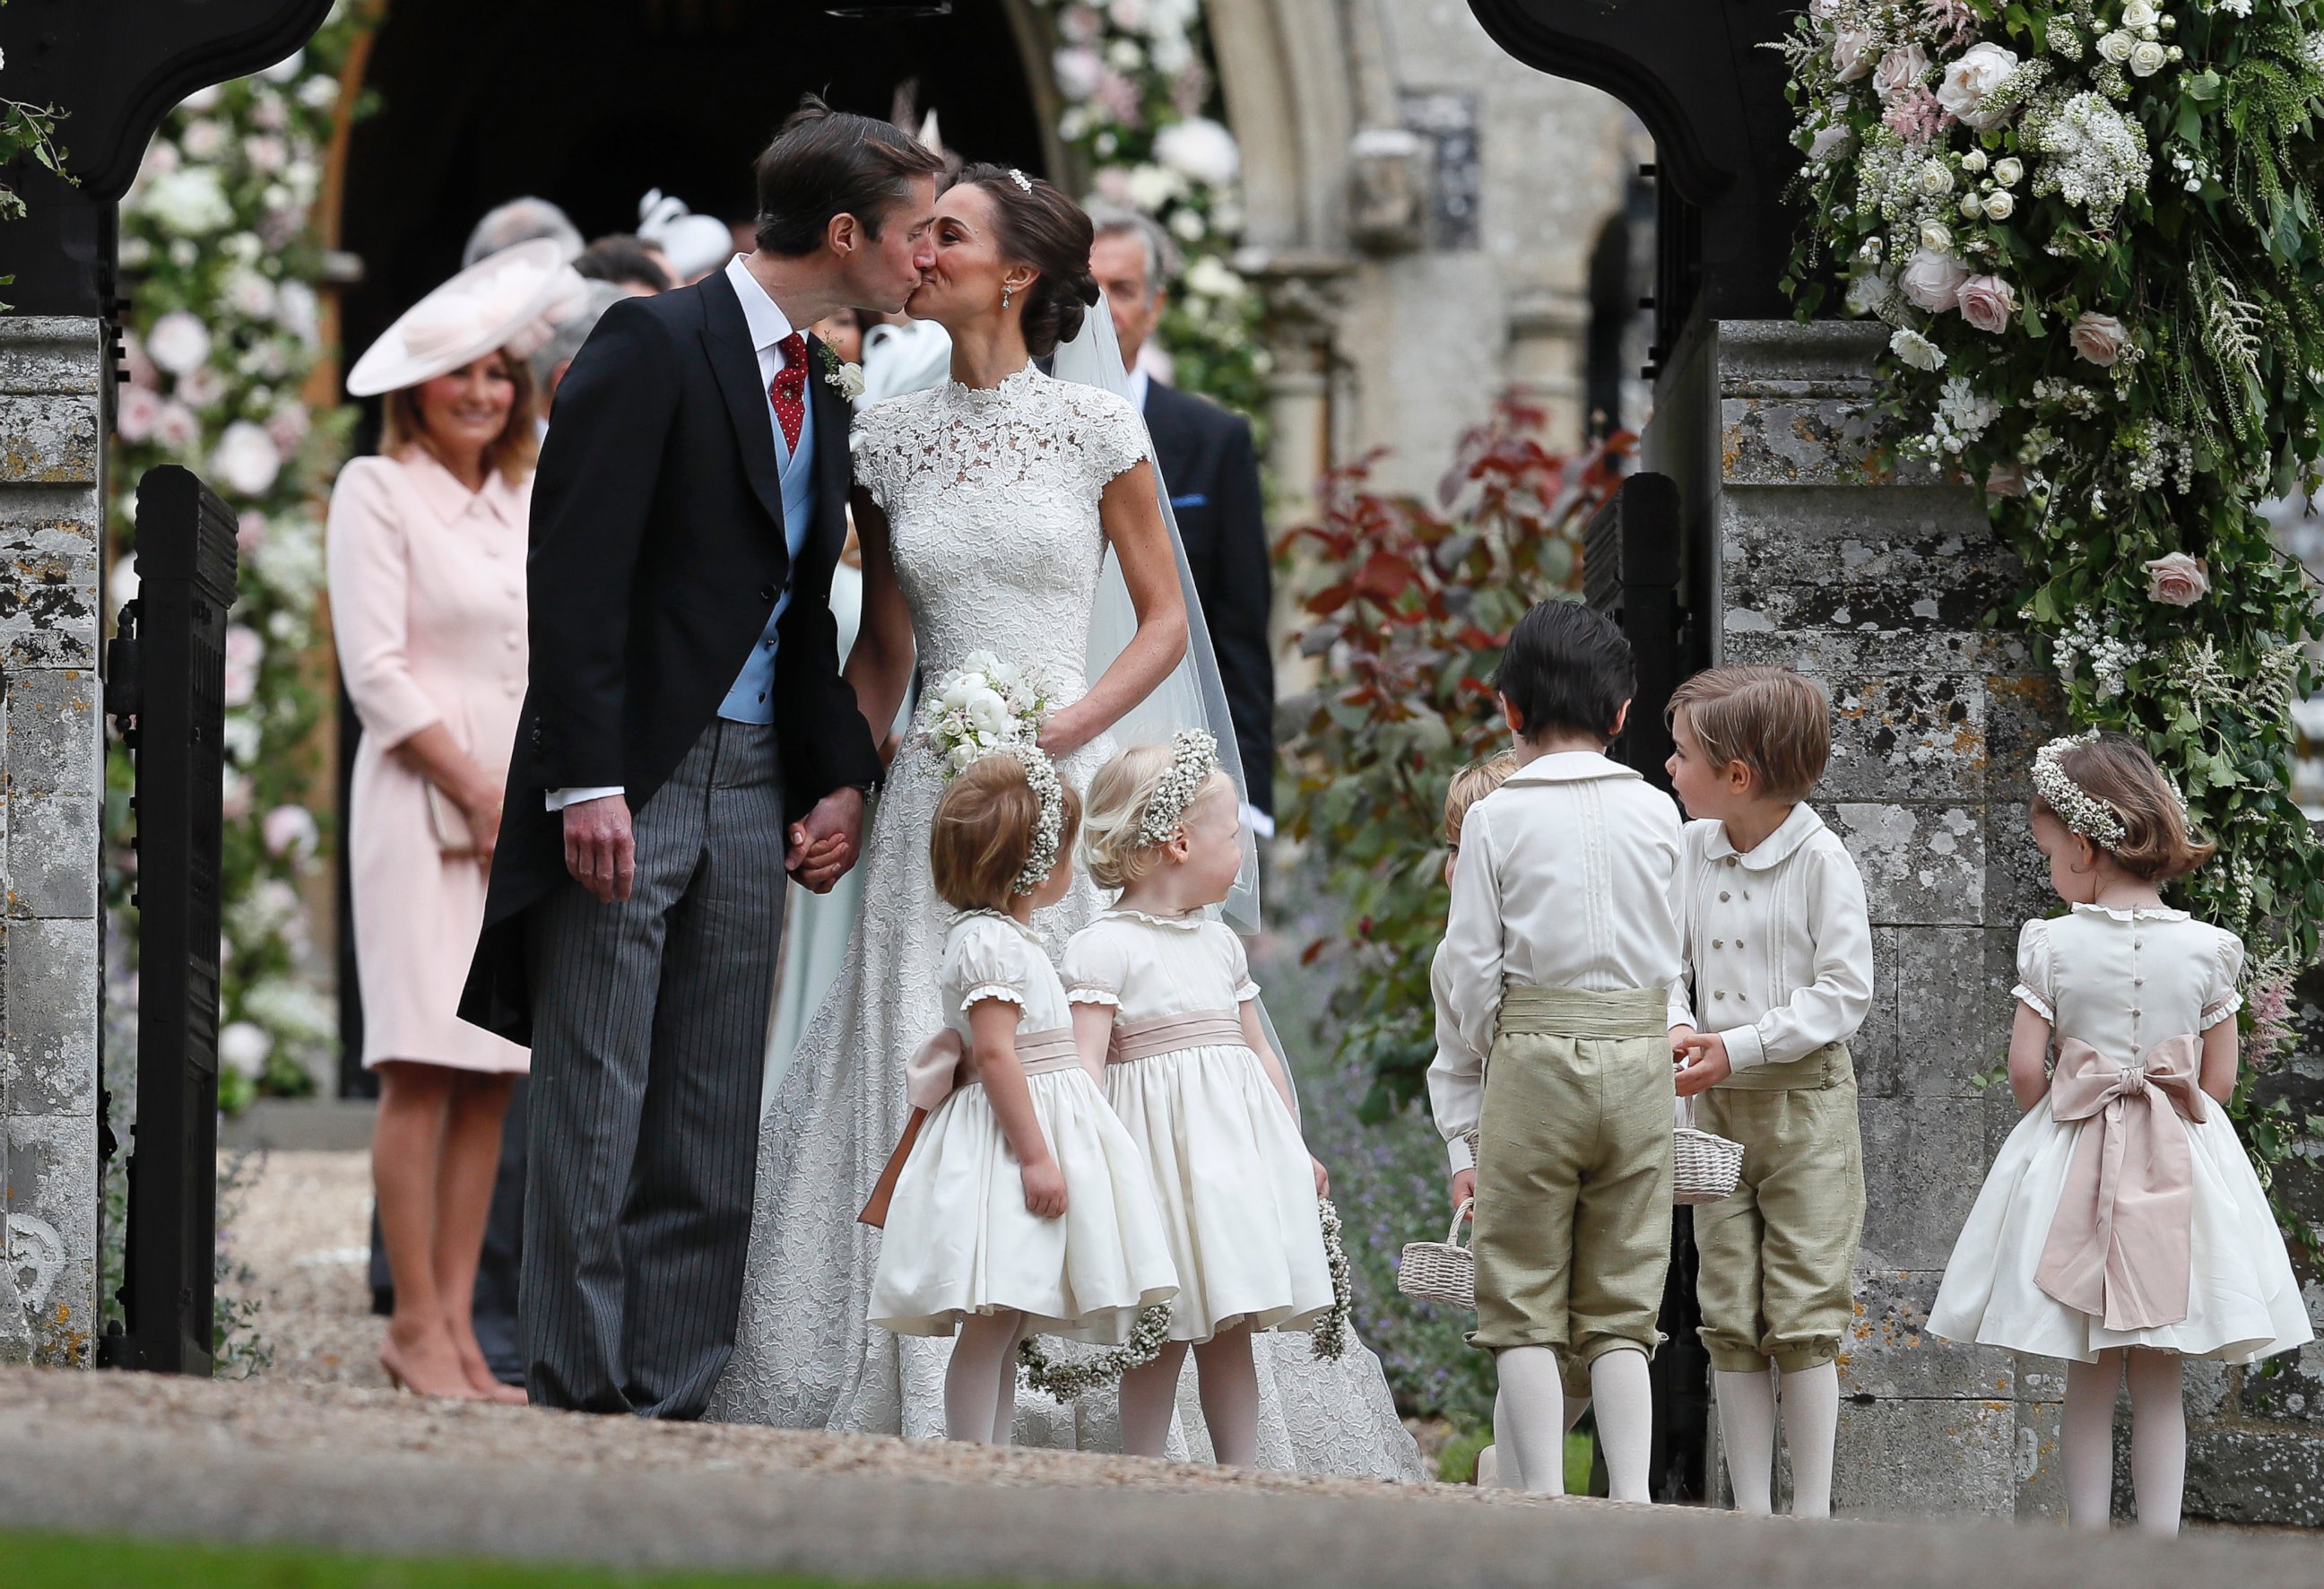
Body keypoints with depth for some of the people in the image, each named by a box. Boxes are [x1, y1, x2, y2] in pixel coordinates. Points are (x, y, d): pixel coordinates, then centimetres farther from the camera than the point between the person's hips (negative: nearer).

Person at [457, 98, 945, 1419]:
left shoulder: (822, 398, 15)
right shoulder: (656, 346, -9)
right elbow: (575, 576, -15)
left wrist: (841, 777, 7)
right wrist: (586, 783, -21)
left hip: (753, 787, 7)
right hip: (632, 774, -7)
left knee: (717, 1121, 6)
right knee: (595, 1104, -4)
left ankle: (674, 1400, 9)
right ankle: (578, 1397, 0)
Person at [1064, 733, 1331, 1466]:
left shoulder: (1221, 943, 17)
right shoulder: (1104, 947, -7)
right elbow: (1085, 1061, -15)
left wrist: (1294, 1147, 25)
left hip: (1238, 1137, 7)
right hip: (1164, 1149, -7)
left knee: (1230, 1326, 7)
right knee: (1164, 1332, -6)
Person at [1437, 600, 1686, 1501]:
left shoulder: (1497, 819, -4)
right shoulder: (1656, 815, 4)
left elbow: (1470, 968, -3)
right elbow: (1670, 958, 10)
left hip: (1533, 1055, -3)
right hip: (1642, 1055, 3)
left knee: (1524, 1300, 3)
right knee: (1622, 1304, 8)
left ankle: (1545, 1499, -5)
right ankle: (1631, 1495, -2)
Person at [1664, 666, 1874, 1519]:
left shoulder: (1821, 862, -11)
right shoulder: (1692, 850, 5)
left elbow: (1843, 994, -13)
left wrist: (1739, 1048, -19)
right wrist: (1679, 1028, -11)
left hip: (1804, 1102, -5)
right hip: (1717, 1106, 5)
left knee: (1804, 1319, -4)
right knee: (1730, 1320, 4)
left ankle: (1812, 1514, 1)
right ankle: (1751, 1513, 8)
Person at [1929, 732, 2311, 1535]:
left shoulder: (2053, 944, -9)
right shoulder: (2206, 948, -4)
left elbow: (2025, 1068, -8)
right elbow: (2220, 1080, -1)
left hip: (2073, 1165, -1)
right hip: (2181, 1167, 1)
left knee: (2089, 1382, 6)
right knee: (2159, 1383, 7)